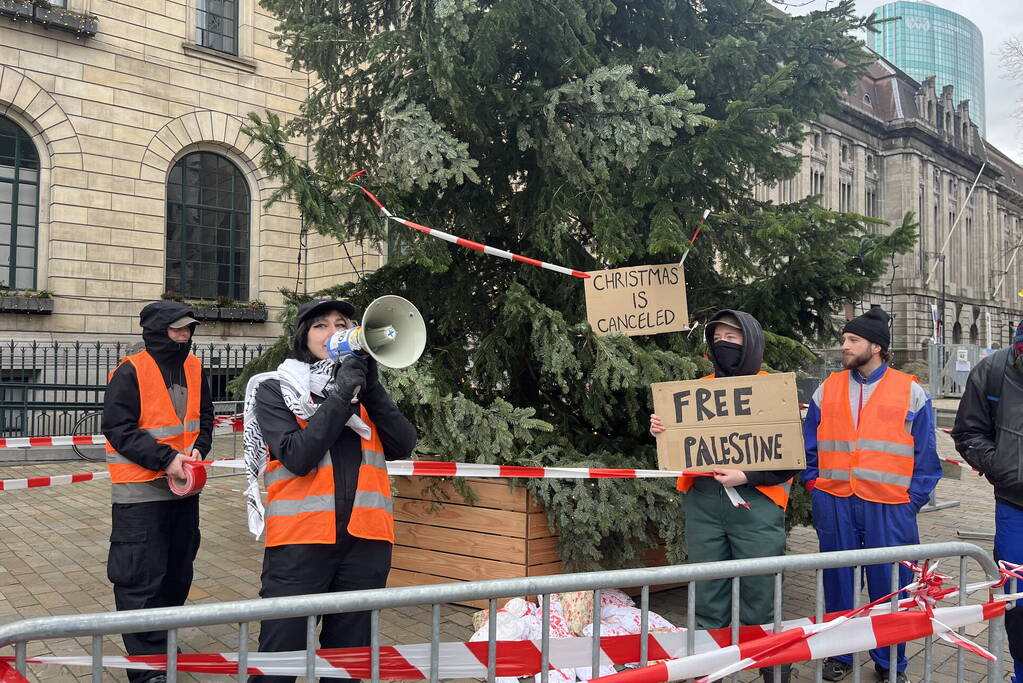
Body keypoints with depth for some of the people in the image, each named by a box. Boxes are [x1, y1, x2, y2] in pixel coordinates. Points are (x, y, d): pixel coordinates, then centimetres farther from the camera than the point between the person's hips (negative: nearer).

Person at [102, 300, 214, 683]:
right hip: (140, 493, -7)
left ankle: (162, 642, 36)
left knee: (178, 573, 17)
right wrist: (165, 459, -21)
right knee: (140, 579, -4)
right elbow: (118, 428, -14)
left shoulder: (194, 369, 7)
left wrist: (198, 448, -6)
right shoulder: (130, 372, -12)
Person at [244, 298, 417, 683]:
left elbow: (402, 446, 0)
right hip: (300, 540, -3)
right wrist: (340, 396, -13)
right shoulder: (274, 390, 3)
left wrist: (370, 388, -8)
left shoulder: (362, 388, 14)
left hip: (365, 539, 4)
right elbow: (297, 457, -12)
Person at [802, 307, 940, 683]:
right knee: (837, 581, 10)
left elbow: (926, 455, 4)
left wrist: (913, 499, -3)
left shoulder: (911, 392, 2)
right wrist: (815, 487, 4)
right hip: (834, 504, 2)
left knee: (890, 586, 5)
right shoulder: (827, 390, 8)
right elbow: (809, 446, 13)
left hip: (889, 507, -2)